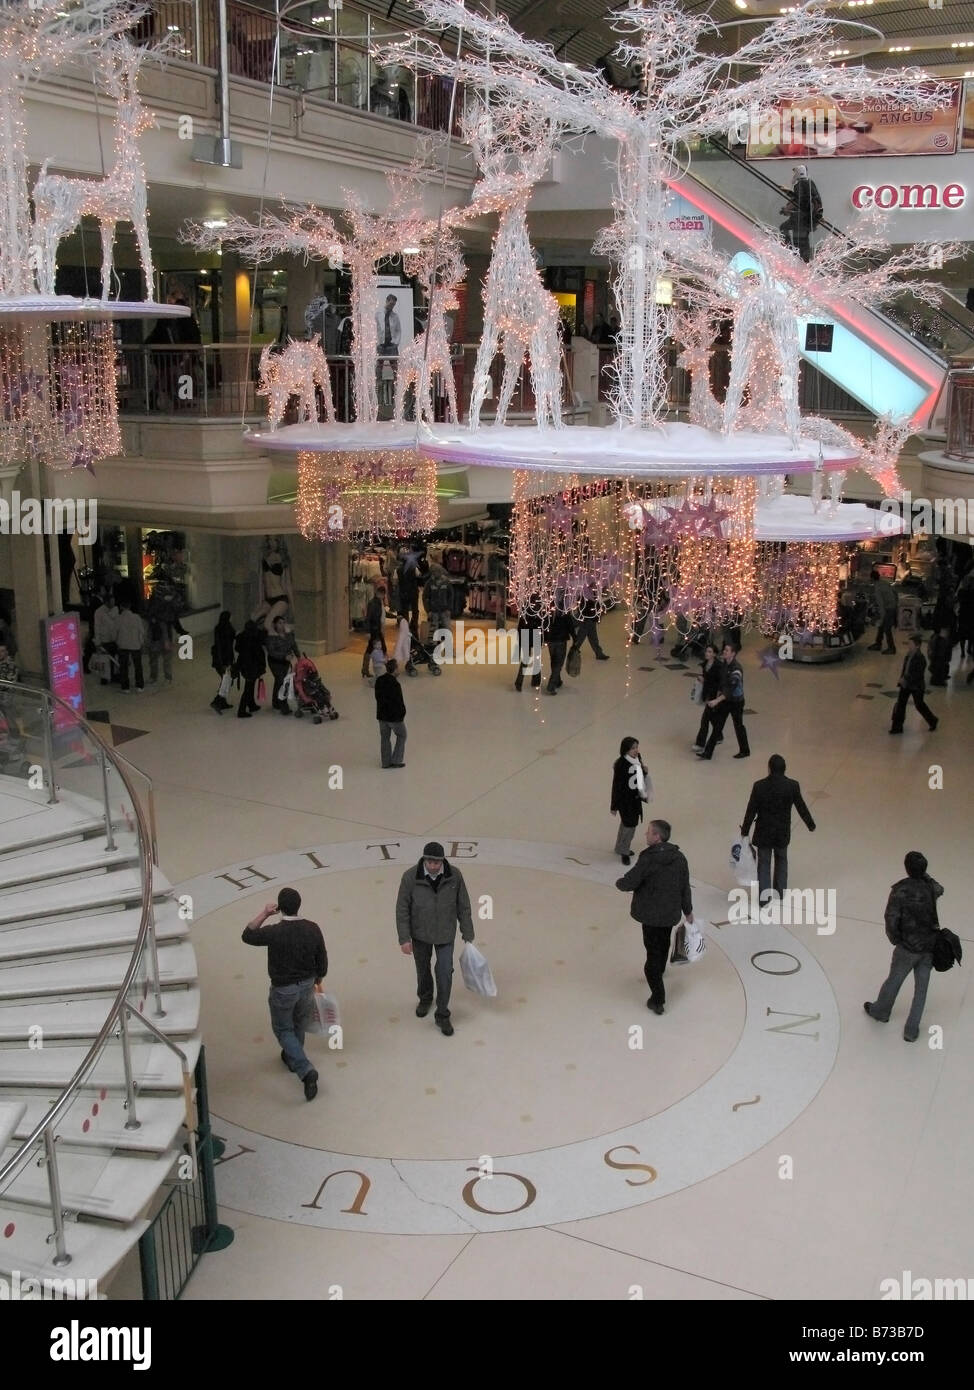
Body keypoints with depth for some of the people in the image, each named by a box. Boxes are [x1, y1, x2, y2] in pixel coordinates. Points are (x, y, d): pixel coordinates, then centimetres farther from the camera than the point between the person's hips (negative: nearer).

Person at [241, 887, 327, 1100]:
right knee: (300, 1024, 28)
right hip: (306, 985, 4)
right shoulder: (312, 929, -14)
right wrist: (318, 982, 15)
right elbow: (322, 961, -2)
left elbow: (247, 936, -8)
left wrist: (263, 914, -7)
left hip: (283, 990, -4)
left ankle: (305, 1070, -1)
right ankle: (292, 1057, 52)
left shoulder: (274, 933, -27)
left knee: (283, 1030, 14)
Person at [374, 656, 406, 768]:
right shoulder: (395, 684, -25)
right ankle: (396, 760, 13)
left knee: (385, 738, 16)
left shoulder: (379, 680, -3)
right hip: (394, 716, -6)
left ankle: (386, 762, 22)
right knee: (401, 735, 14)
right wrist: (402, 713, -4)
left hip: (381, 714, 6)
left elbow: (377, 697, 7)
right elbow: (399, 701, -19)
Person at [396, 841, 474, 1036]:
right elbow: (402, 909, -15)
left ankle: (442, 1016, 19)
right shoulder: (410, 877, -25)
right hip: (420, 932, 0)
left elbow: (463, 906, -9)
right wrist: (404, 939, -15)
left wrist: (468, 935, -3)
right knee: (423, 968, 21)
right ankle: (425, 998, 50)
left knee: (445, 973, 0)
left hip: (445, 933, 0)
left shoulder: (454, 875, -21)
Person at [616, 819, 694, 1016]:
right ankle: (660, 970, 56)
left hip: (650, 914, -6)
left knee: (653, 951, 0)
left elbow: (629, 883, -22)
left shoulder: (648, 860, -24)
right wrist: (688, 910, 18)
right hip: (671, 913, 6)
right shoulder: (679, 858, -4)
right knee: (664, 942, 29)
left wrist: (619, 883, 2)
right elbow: (685, 887, 5)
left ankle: (657, 998, -1)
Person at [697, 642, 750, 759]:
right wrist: (718, 695, 8)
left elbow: (731, 689, -30)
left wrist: (717, 701, -33)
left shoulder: (736, 669, -26)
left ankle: (744, 751, 31)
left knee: (738, 726, 10)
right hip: (725, 700, 7)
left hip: (735, 702, -7)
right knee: (717, 725, 6)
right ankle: (708, 753, 8)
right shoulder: (724, 664, 0)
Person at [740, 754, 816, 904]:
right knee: (781, 859, 24)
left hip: (763, 832, -2)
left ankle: (764, 894, 7)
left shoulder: (759, 786, -19)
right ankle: (780, 891, 33)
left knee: (764, 863, 12)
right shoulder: (792, 786, -16)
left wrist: (745, 831, 1)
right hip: (783, 832, 2)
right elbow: (801, 807, -5)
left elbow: (751, 810, -12)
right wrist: (811, 825, 13)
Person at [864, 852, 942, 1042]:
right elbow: (939, 889, 19)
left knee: (894, 980, 19)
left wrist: (895, 939, -2)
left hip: (908, 947, -3)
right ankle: (911, 1030, 23)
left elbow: (891, 919, -20)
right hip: (930, 946, 3)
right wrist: (924, 874, 15)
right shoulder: (931, 887, -8)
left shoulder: (900, 891, -20)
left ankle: (880, 1012, 43)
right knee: (921, 987, 14)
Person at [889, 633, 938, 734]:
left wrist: (905, 679, -24)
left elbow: (919, 674, -25)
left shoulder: (920, 658, -24)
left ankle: (933, 721, 36)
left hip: (916, 686, -7)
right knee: (900, 703, 5)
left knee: (919, 705, 11)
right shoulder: (909, 654, 0)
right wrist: (902, 678, 3)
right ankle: (897, 727, 13)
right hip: (906, 684, 7)